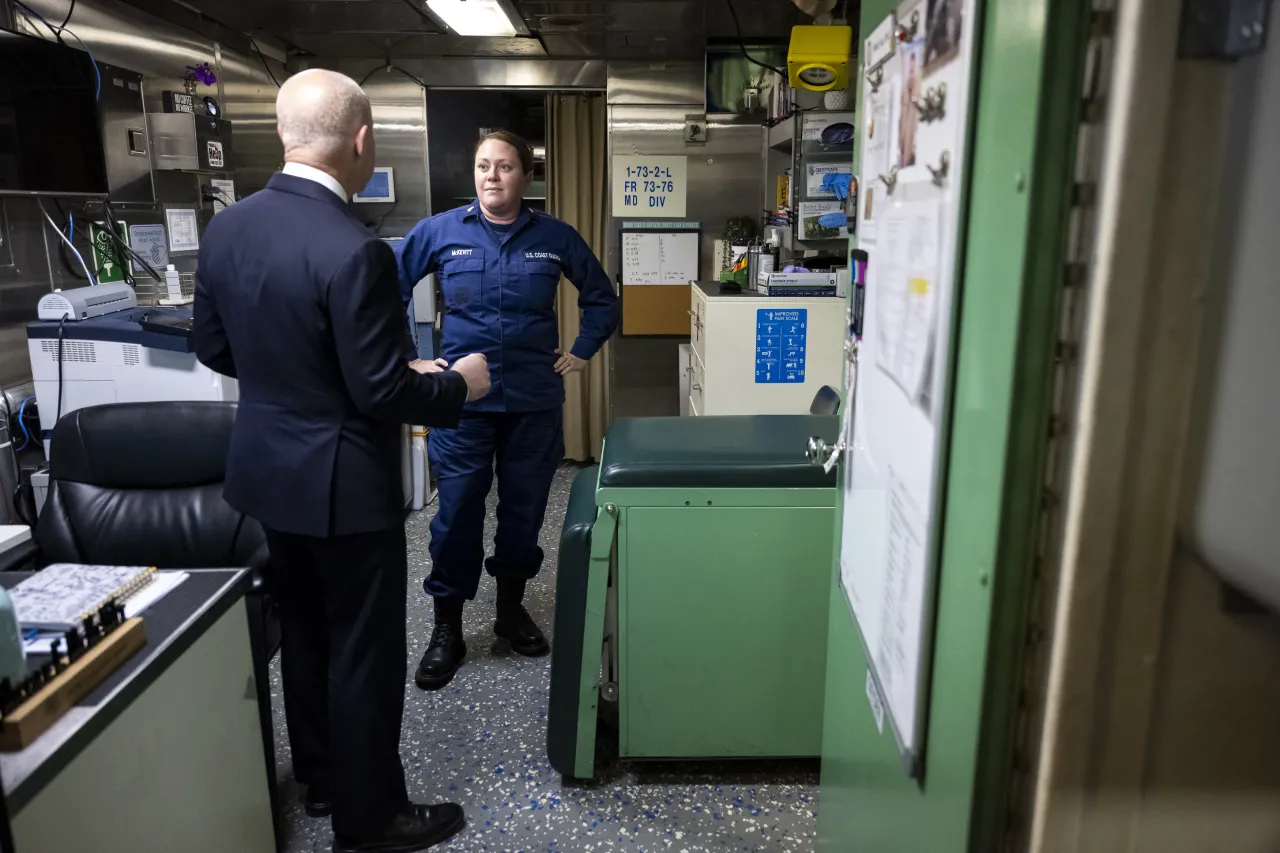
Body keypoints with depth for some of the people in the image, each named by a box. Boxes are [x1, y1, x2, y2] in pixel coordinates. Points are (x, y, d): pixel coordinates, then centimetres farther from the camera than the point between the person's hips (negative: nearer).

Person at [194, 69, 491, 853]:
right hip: (343, 481, -8)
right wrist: (459, 384, -6)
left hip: (267, 467, 8)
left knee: (306, 632, 23)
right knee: (365, 651, 8)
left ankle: (321, 777, 42)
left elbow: (215, 349, 9)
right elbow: (383, 393, -23)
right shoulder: (354, 250, -25)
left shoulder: (226, 227, 0)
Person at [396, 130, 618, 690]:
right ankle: (447, 629, 19)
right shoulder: (439, 232, 0)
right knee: (457, 512, 2)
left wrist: (582, 352, 8)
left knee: (524, 508, 11)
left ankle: (511, 609, 32)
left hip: (535, 400, 2)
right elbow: (391, 291, 6)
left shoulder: (555, 237, 3)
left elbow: (601, 297, 15)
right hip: (461, 400, -1)